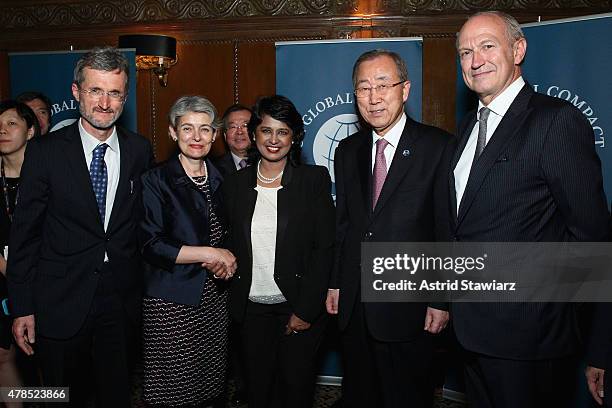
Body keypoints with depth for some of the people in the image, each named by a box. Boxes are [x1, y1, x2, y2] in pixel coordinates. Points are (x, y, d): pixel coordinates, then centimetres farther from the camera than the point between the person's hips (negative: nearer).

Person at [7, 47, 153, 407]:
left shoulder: (141, 151, -1)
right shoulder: (45, 151, -7)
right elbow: (24, 232, -4)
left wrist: (142, 284, 6)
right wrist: (22, 308, -5)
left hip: (122, 300, 2)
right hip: (61, 303, -1)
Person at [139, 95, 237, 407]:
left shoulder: (221, 180, 10)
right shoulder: (156, 180, -6)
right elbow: (151, 246, -13)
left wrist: (228, 262, -1)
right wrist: (210, 254, -14)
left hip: (215, 300, 5)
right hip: (171, 303, -4)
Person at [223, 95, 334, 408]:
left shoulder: (315, 179, -5)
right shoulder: (235, 183, 4)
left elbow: (325, 247, -8)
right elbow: (233, 245, 8)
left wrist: (305, 310, -11)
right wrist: (235, 297, 1)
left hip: (300, 306, -2)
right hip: (252, 307, 3)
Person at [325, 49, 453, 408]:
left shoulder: (438, 146, -9)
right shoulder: (347, 150, 8)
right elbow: (343, 223, 11)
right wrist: (336, 283, 9)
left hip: (409, 308, -5)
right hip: (353, 306, 5)